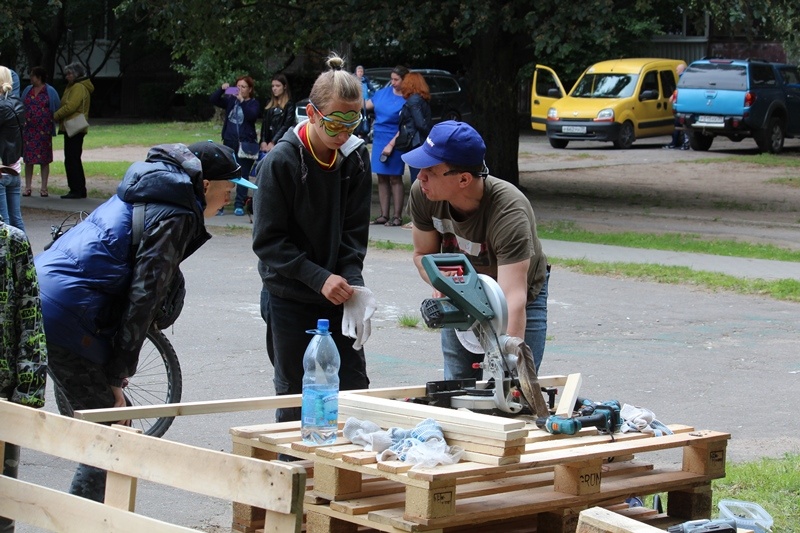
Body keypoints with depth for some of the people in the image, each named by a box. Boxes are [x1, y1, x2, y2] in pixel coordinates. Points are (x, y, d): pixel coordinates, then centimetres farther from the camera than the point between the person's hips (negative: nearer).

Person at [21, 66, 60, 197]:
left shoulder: (50, 91, 1)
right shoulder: (27, 90, 12)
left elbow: (57, 109, 3)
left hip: (44, 131, -3)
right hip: (29, 130, 3)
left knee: (44, 159, 1)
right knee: (28, 159, 2)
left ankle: (44, 188, 6)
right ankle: (27, 187, 7)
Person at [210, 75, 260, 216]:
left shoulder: (254, 103, 1)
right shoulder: (230, 100, 10)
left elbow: (252, 116, -16)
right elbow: (214, 100, 2)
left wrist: (242, 102, -24)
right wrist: (221, 89, -13)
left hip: (246, 143, -3)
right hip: (229, 142, 3)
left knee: (243, 174, 1)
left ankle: (239, 205, 5)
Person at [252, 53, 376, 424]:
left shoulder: (356, 158, -1)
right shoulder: (281, 161, -14)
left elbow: (355, 230, 4)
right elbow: (268, 240, -13)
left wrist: (350, 280, -13)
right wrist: (319, 278, -20)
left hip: (338, 296, 4)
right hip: (289, 299, -4)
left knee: (355, 390, 4)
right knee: (294, 397, 4)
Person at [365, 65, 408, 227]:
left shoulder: (407, 100, -13)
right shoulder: (384, 92, 7)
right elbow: (367, 105, 17)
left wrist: (391, 145, -20)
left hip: (394, 141, -7)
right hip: (379, 139, 7)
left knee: (395, 179, -2)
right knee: (382, 178, 9)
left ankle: (397, 216, 3)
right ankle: (384, 215, 16)